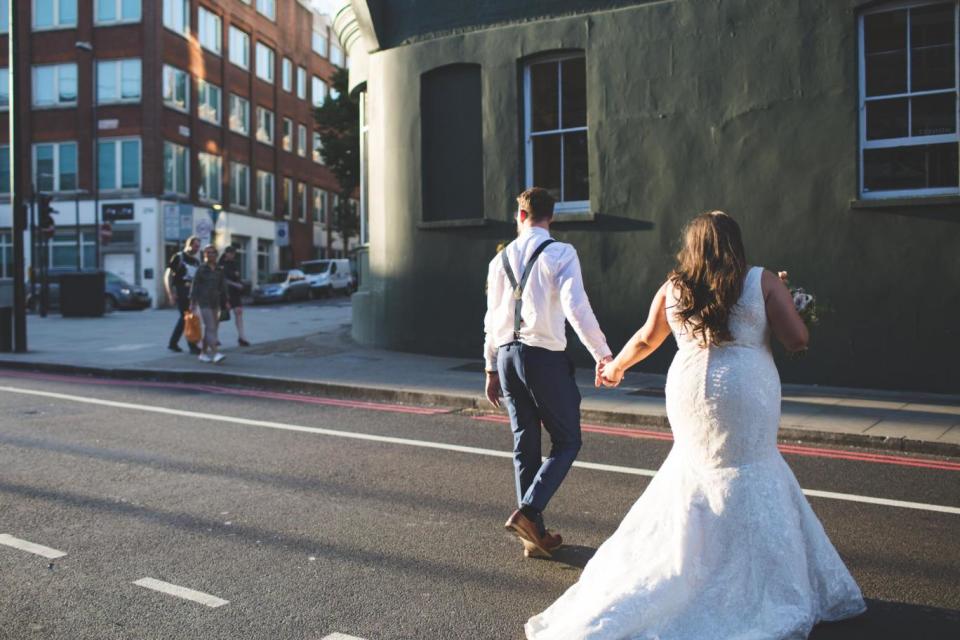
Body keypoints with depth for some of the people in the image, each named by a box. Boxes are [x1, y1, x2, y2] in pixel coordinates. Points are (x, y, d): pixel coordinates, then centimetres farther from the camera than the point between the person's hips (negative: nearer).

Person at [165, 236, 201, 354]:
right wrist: (170, 294, -14)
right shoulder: (178, 257, -3)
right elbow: (167, 276, -6)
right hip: (180, 293, -7)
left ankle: (173, 343, 24)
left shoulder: (197, 261, 14)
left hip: (191, 294, 7)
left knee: (185, 318, 11)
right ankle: (192, 346, -9)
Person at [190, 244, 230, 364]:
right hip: (204, 303, -5)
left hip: (215, 303, 5)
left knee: (210, 329, 9)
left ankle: (203, 353, 19)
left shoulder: (219, 270, 9)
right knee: (211, 328, -14)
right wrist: (192, 303, -8)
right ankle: (216, 353, -22)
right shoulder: (201, 269, -4)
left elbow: (223, 287, 11)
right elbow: (195, 286, -4)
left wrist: (226, 302, 5)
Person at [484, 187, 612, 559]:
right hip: (544, 357, -5)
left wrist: (491, 368, 22)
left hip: (506, 355, 6)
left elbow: (492, 317, 13)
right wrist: (603, 355, -14)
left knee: (525, 444, 12)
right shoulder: (560, 253, -6)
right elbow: (576, 307, -18)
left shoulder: (500, 259, 10)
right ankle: (527, 511, -8)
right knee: (567, 442, 8)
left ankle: (534, 534, 18)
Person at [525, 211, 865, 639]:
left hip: (688, 392, 3)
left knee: (698, 477, 17)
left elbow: (646, 339, 17)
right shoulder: (762, 282, -2)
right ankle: (758, 594, 14)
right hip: (745, 397, -3)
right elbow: (798, 340, -4)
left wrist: (616, 367, 35)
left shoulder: (672, 289, 7)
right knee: (751, 487, 6)